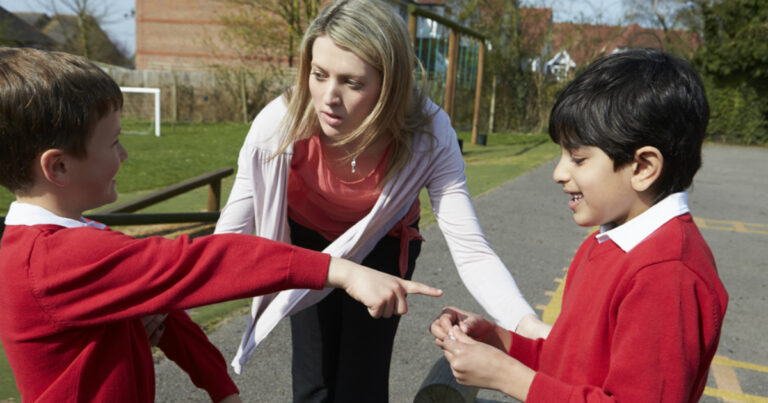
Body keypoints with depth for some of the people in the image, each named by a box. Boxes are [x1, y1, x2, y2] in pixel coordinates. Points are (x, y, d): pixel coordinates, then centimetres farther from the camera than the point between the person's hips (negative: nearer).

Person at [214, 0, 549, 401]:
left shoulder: (429, 135, -33)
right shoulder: (279, 125, -33)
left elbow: (471, 251, -32)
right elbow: (229, 238, -23)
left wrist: (530, 327, -47)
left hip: (382, 246, 0)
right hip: (307, 240, 1)